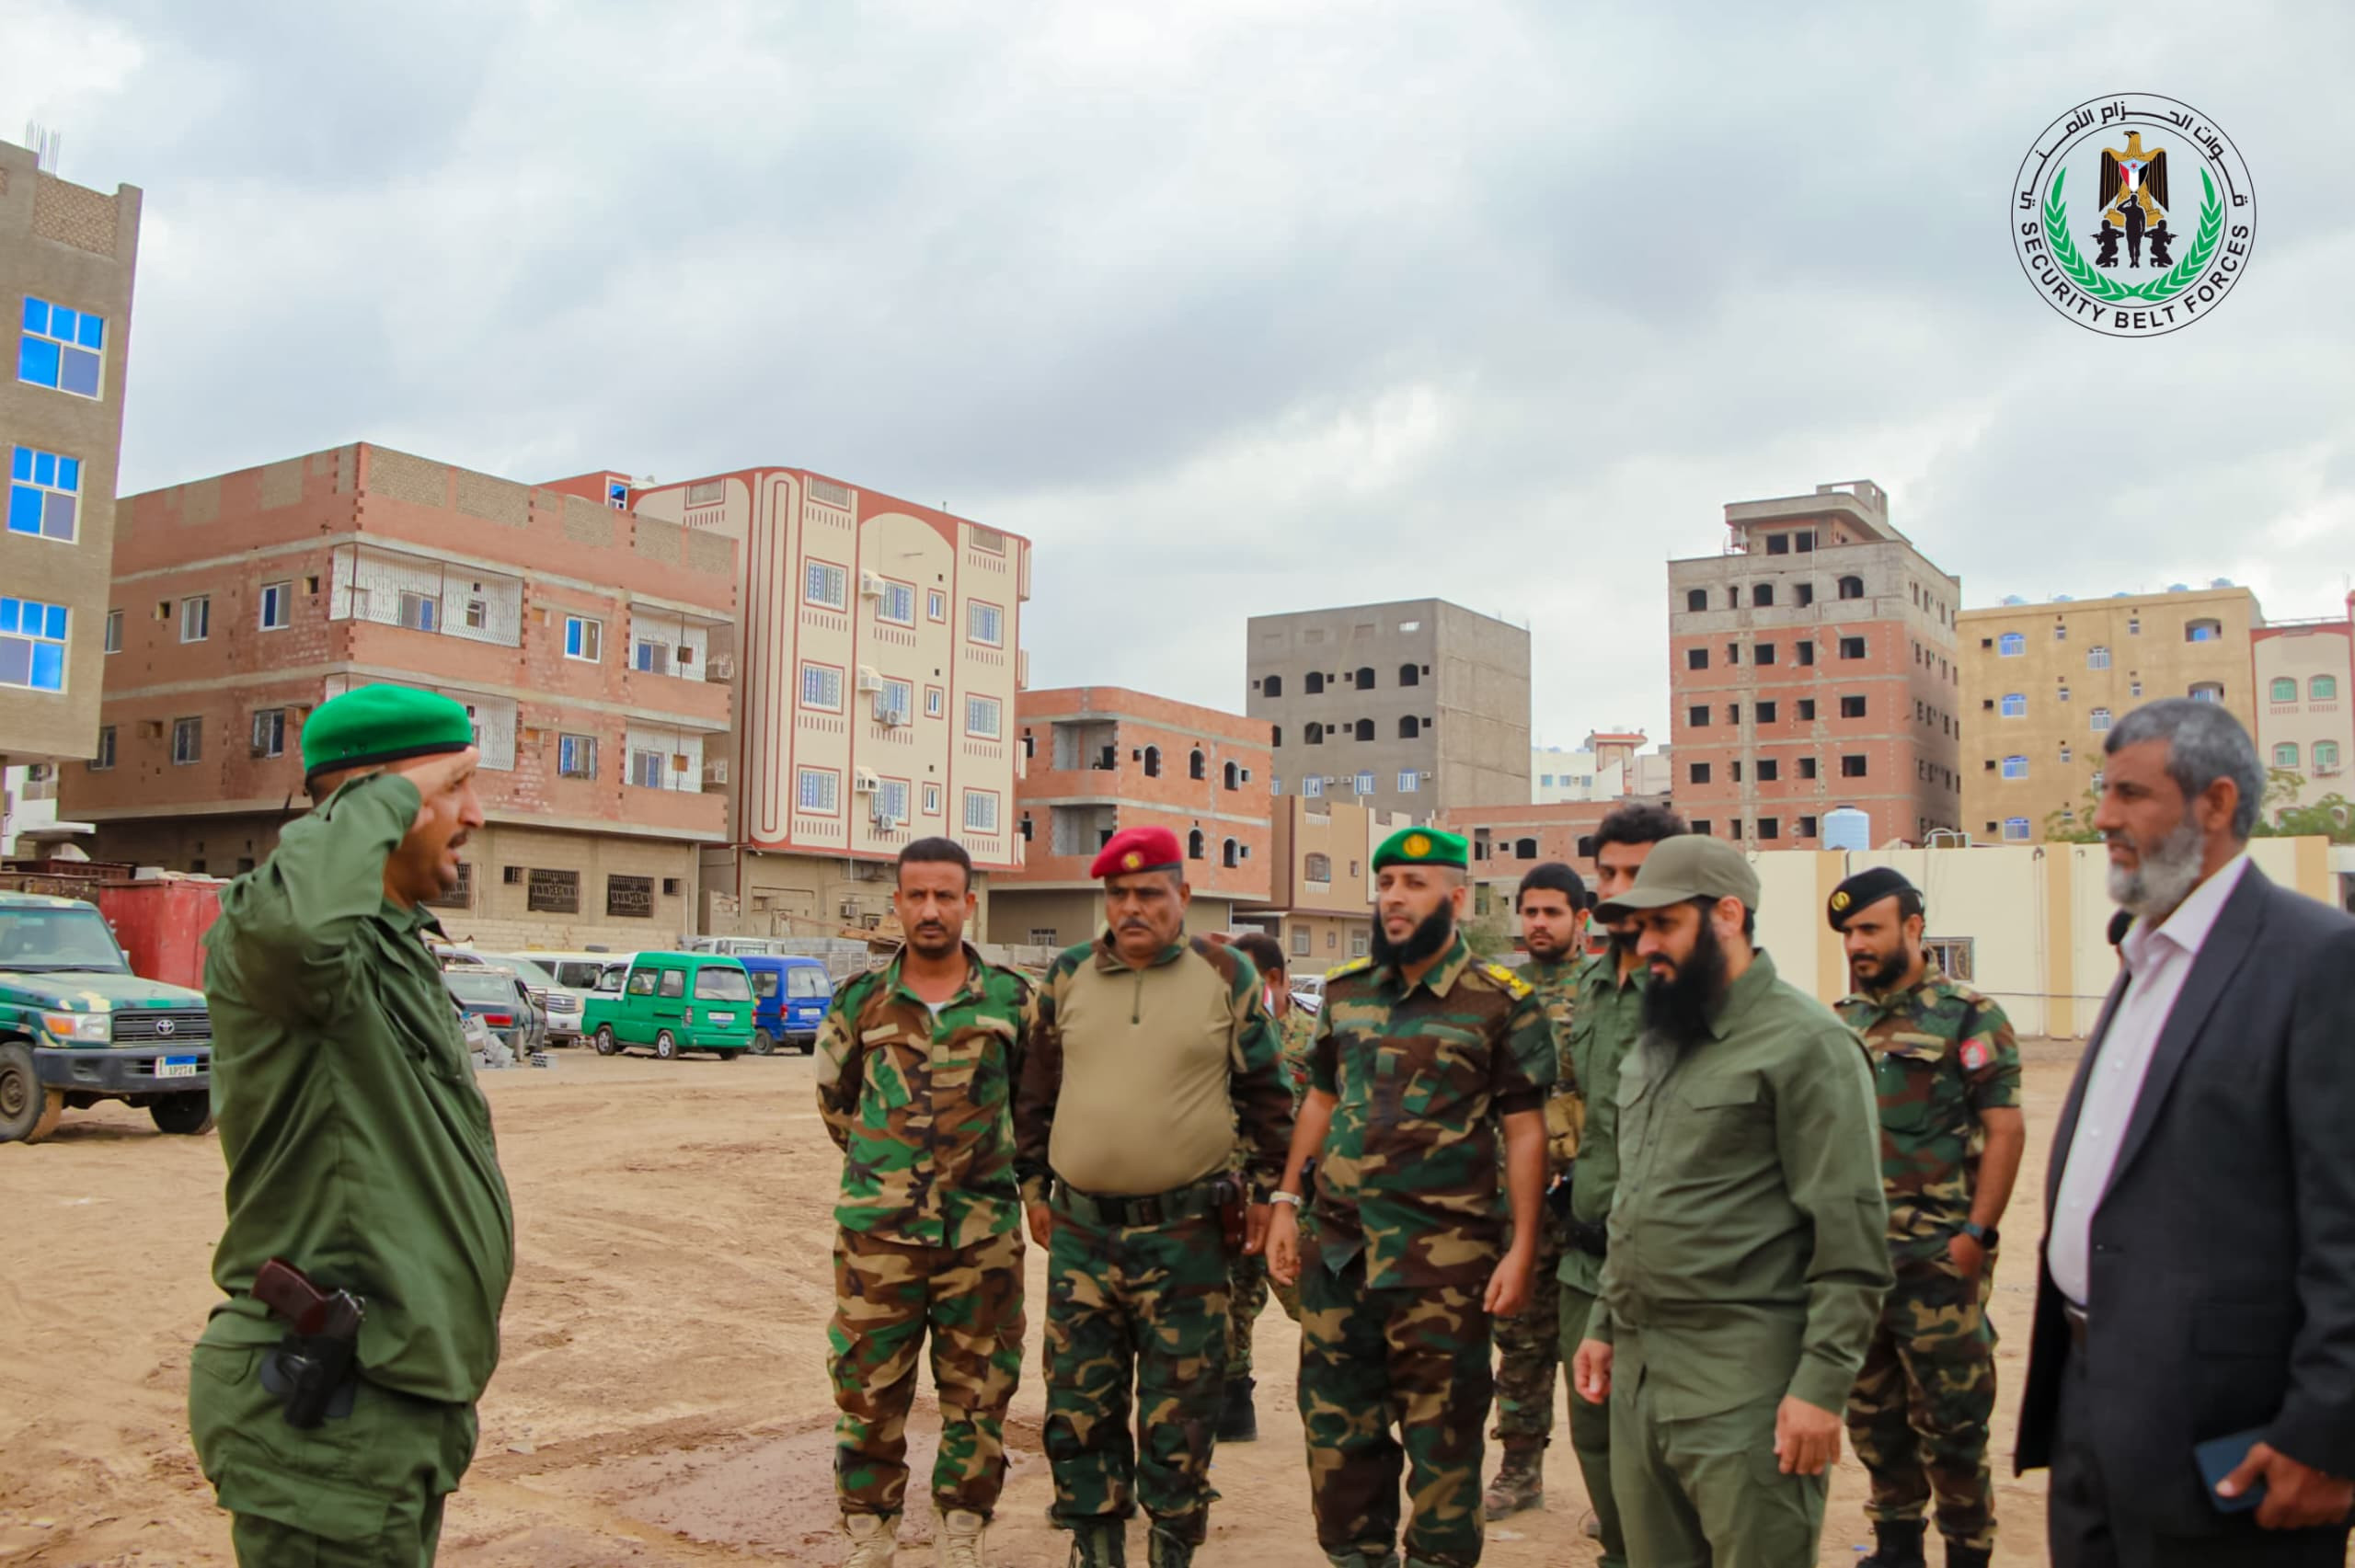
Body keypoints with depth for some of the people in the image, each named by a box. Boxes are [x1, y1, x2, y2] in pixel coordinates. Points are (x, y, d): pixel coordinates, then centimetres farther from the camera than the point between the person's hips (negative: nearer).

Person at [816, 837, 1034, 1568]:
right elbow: (834, 1095, 16)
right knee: (869, 1392, 6)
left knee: (977, 1394, 9)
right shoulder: (861, 1000, 1)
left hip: (982, 1233, 0)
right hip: (878, 1232, 0)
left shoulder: (1011, 999, 0)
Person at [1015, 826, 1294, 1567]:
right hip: (1080, 1228, 3)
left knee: (1179, 1409, 7)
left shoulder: (1227, 976, -3)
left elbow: (1265, 1092, 3)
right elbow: (1037, 1090, 12)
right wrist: (1033, 1184, 12)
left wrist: (1265, 1188, 2)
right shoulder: (1068, 976, 4)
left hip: (1186, 1232, -3)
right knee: (1079, 1403, 11)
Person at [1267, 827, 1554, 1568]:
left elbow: (1525, 1131, -6)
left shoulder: (1503, 1003, -6)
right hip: (1338, 1250, 5)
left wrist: (1522, 1250, -11)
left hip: (1443, 1260, -5)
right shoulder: (1345, 991, 8)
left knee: (1441, 1437, 7)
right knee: (1337, 1424, 14)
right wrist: (1285, 1205, 11)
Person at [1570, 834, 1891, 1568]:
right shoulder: (1657, 1044, 14)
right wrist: (1604, 1324, 17)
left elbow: (1851, 1238, -15)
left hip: (1743, 1386, -7)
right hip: (1636, 1372, 8)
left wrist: (1823, 1385, -18)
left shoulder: (1806, 1044, -11)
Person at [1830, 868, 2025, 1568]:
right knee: (1872, 1411, 14)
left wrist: (1975, 1234, -16)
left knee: (1950, 1418, 2)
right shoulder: (1844, 1021, 10)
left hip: (1937, 1256, -6)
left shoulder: (1969, 1016, -7)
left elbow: (2005, 1130, -11)